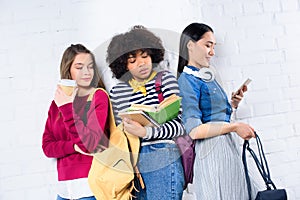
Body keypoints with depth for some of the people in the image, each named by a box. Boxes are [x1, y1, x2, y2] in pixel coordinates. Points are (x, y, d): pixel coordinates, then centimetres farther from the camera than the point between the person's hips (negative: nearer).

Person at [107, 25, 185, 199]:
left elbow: (180, 124, -6)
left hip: (162, 165, -3)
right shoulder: (117, 91, 9)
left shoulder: (166, 79, 2)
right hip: (130, 166, 3)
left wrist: (146, 132, -18)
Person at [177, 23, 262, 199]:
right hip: (212, 150, -9)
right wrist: (234, 127, -17)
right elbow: (194, 130, -21)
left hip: (230, 146, 9)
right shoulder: (187, 80, -12)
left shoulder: (209, 77, 14)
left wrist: (233, 104, 3)